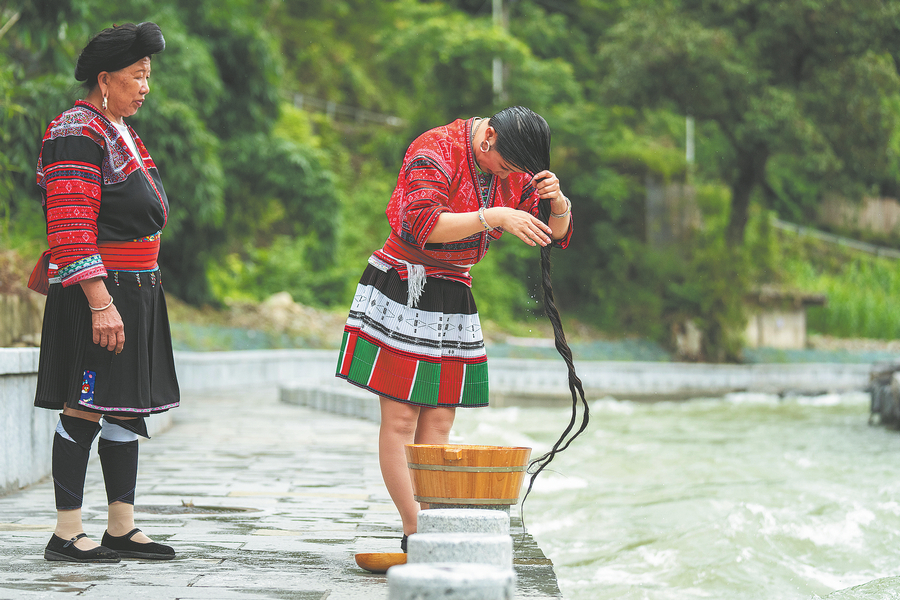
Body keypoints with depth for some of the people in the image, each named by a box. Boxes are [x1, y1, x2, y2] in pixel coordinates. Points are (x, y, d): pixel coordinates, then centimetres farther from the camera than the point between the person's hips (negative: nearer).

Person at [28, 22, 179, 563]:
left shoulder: (121, 133, 18)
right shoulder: (76, 134, -13)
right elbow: (72, 230, -20)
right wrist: (100, 304, -24)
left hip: (137, 293, 10)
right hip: (98, 292, -10)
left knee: (129, 408, 10)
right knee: (85, 411, -6)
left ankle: (122, 529, 16)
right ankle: (67, 535, 0)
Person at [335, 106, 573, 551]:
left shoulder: (517, 172, 4)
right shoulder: (435, 152, -17)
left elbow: (556, 231, 6)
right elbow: (423, 225, -30)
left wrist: (556, 201, -17)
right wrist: (493, 217, -38)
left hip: (453, 296, 7)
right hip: (401, 292, -7)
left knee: (438, 421, 3)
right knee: (400, 418, -6)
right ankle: (415, 531, -6)